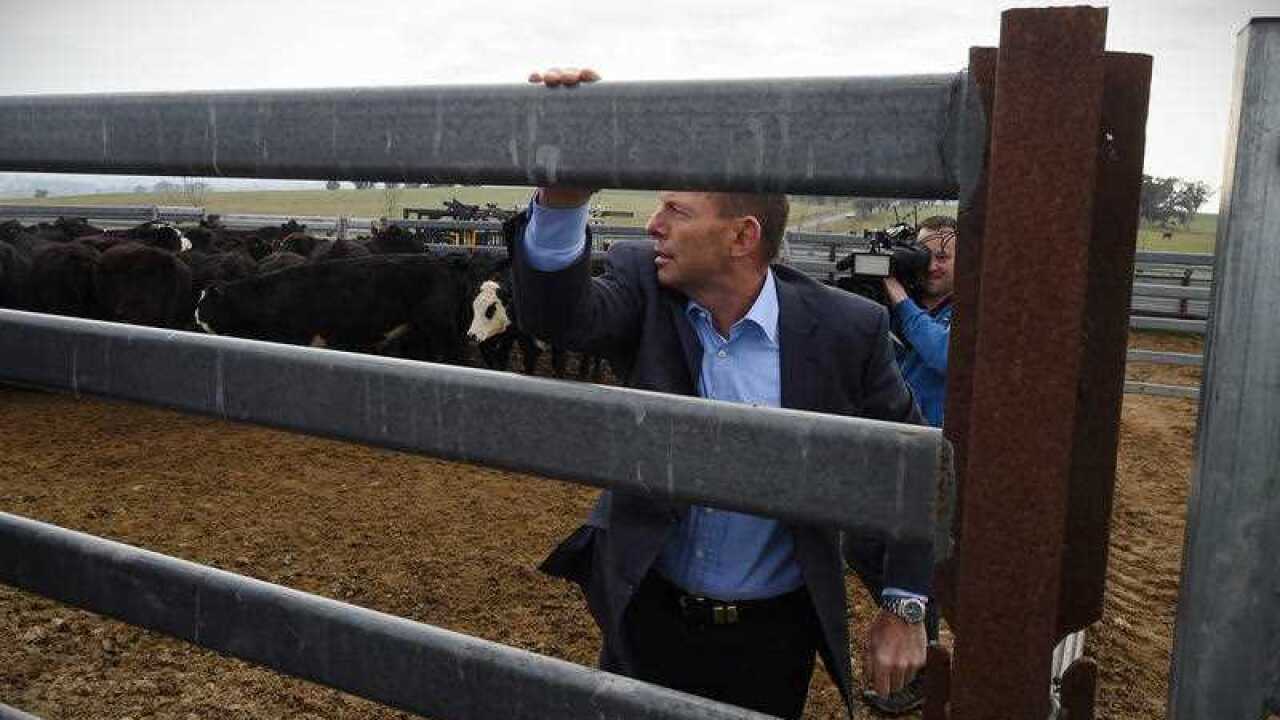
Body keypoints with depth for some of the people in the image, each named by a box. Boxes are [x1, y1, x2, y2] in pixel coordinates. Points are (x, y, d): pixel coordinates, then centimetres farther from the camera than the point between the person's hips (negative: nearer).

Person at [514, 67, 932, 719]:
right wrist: (561, 193, -46)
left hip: (773, 635, -1)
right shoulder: (644, 288, -11)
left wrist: (904, 610, -3)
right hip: (646, 613, 2)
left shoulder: (846, 329, -15)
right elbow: (559, 314, -30)